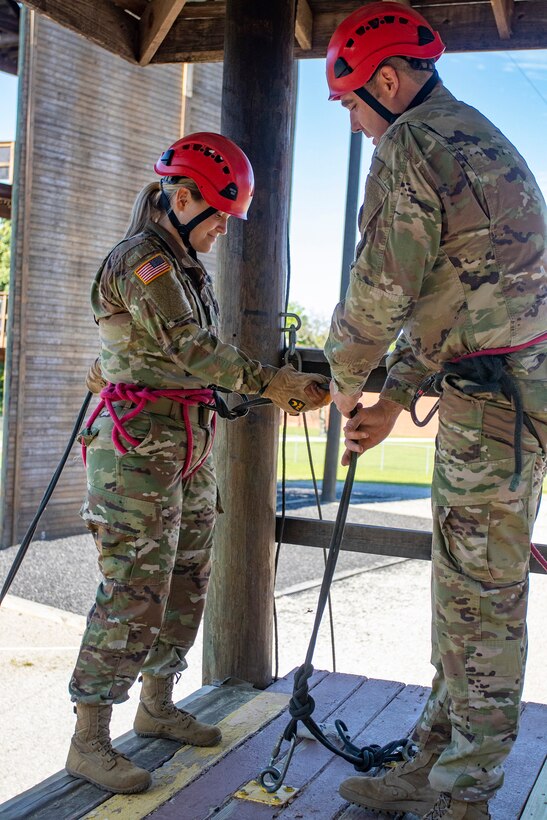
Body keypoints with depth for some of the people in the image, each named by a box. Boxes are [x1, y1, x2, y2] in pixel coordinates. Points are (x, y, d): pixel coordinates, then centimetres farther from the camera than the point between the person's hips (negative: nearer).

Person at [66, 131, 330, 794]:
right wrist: (268, 383, -19)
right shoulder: (141, 259, -12)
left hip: (189, 448, 10)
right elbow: (191, 349, -19)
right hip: (139, 446, -10)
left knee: (184, 586, 14)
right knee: (134, 595, -9)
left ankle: (157, 707, 28)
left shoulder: (185, 266, 18)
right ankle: (88, 741, 1)